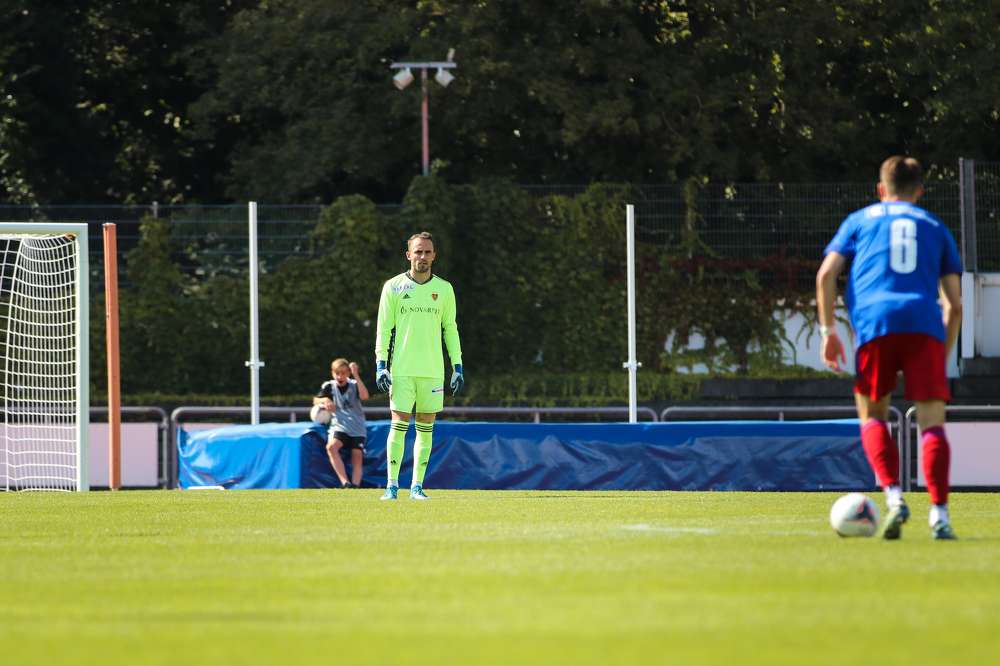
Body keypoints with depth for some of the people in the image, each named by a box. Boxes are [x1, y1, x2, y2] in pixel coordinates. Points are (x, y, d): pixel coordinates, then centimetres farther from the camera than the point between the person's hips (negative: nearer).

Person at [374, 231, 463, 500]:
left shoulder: (444, 289, 8)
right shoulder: (393, 287, 2)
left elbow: (450, 329, 13)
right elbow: (383, 328, 2)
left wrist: (458, 367, 7)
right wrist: (381, 364, -7)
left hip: (432, 370, 2)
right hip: (401, 368, -2)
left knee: (426, 428, 3)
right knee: (398, 425, -7)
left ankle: (417, 485, 8)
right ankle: (392, 484, -3)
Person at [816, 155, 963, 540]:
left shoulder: (860, 220, 22)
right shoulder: (935, 227, 25)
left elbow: (826, 274, 8)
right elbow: (954, 303, 19)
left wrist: (828, 330, 12)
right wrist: (943, 356, 25)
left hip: (875, 325, 0)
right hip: (925, 327, 0)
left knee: (873, 417, 14)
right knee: (932, 422, -1)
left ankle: (893, 495, -7)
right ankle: (939, 513, -17)